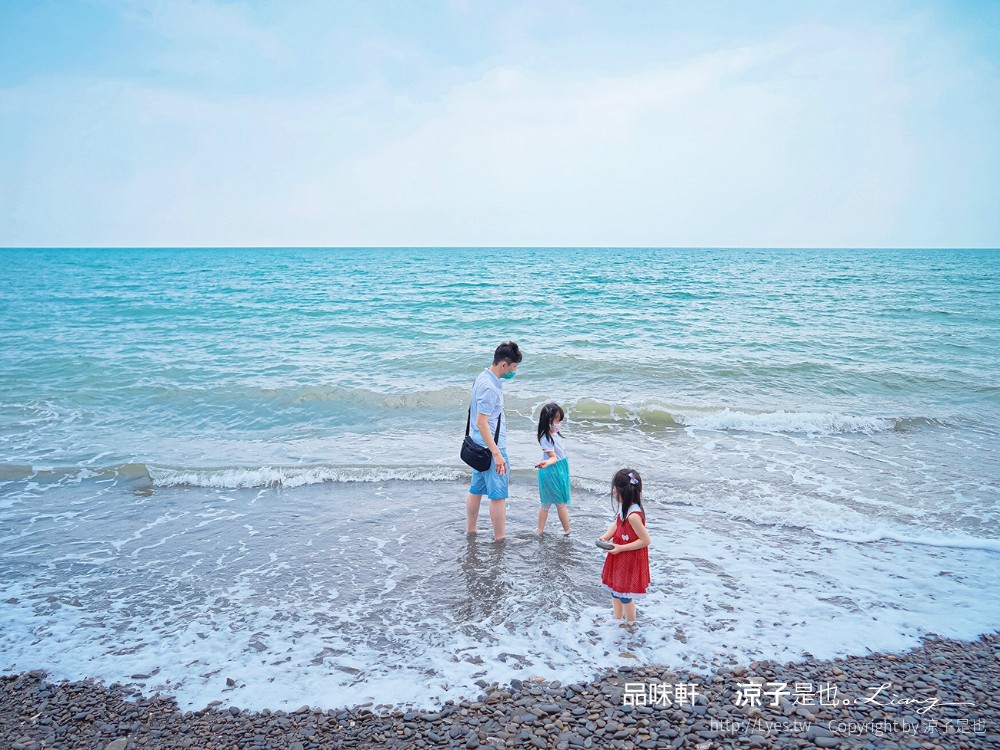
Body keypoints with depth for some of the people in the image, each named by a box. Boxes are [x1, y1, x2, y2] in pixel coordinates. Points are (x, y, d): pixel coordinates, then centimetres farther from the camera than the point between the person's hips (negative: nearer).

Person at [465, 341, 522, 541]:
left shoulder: (484, 378, 9)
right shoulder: (489, 387, -22)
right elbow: (481, 423, -25)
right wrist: (497, 454, -25)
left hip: (481, 447, 10)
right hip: (490, 448, -10)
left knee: (476, 490, 17)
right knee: (498, 495, -3)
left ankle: (470, 532, 28)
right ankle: (500, 539, 4)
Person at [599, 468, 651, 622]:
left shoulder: (633, 515, -33)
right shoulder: (625, 506, -6)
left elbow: (645, 540, -26)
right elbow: (617, 523, 8)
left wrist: (620, 548, -22)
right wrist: (605, 537, -9)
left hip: (629, 559, -8)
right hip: (620, 557, 8)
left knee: (624, 595, 11)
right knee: (614, 589, 23)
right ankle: (617, 619, 42)